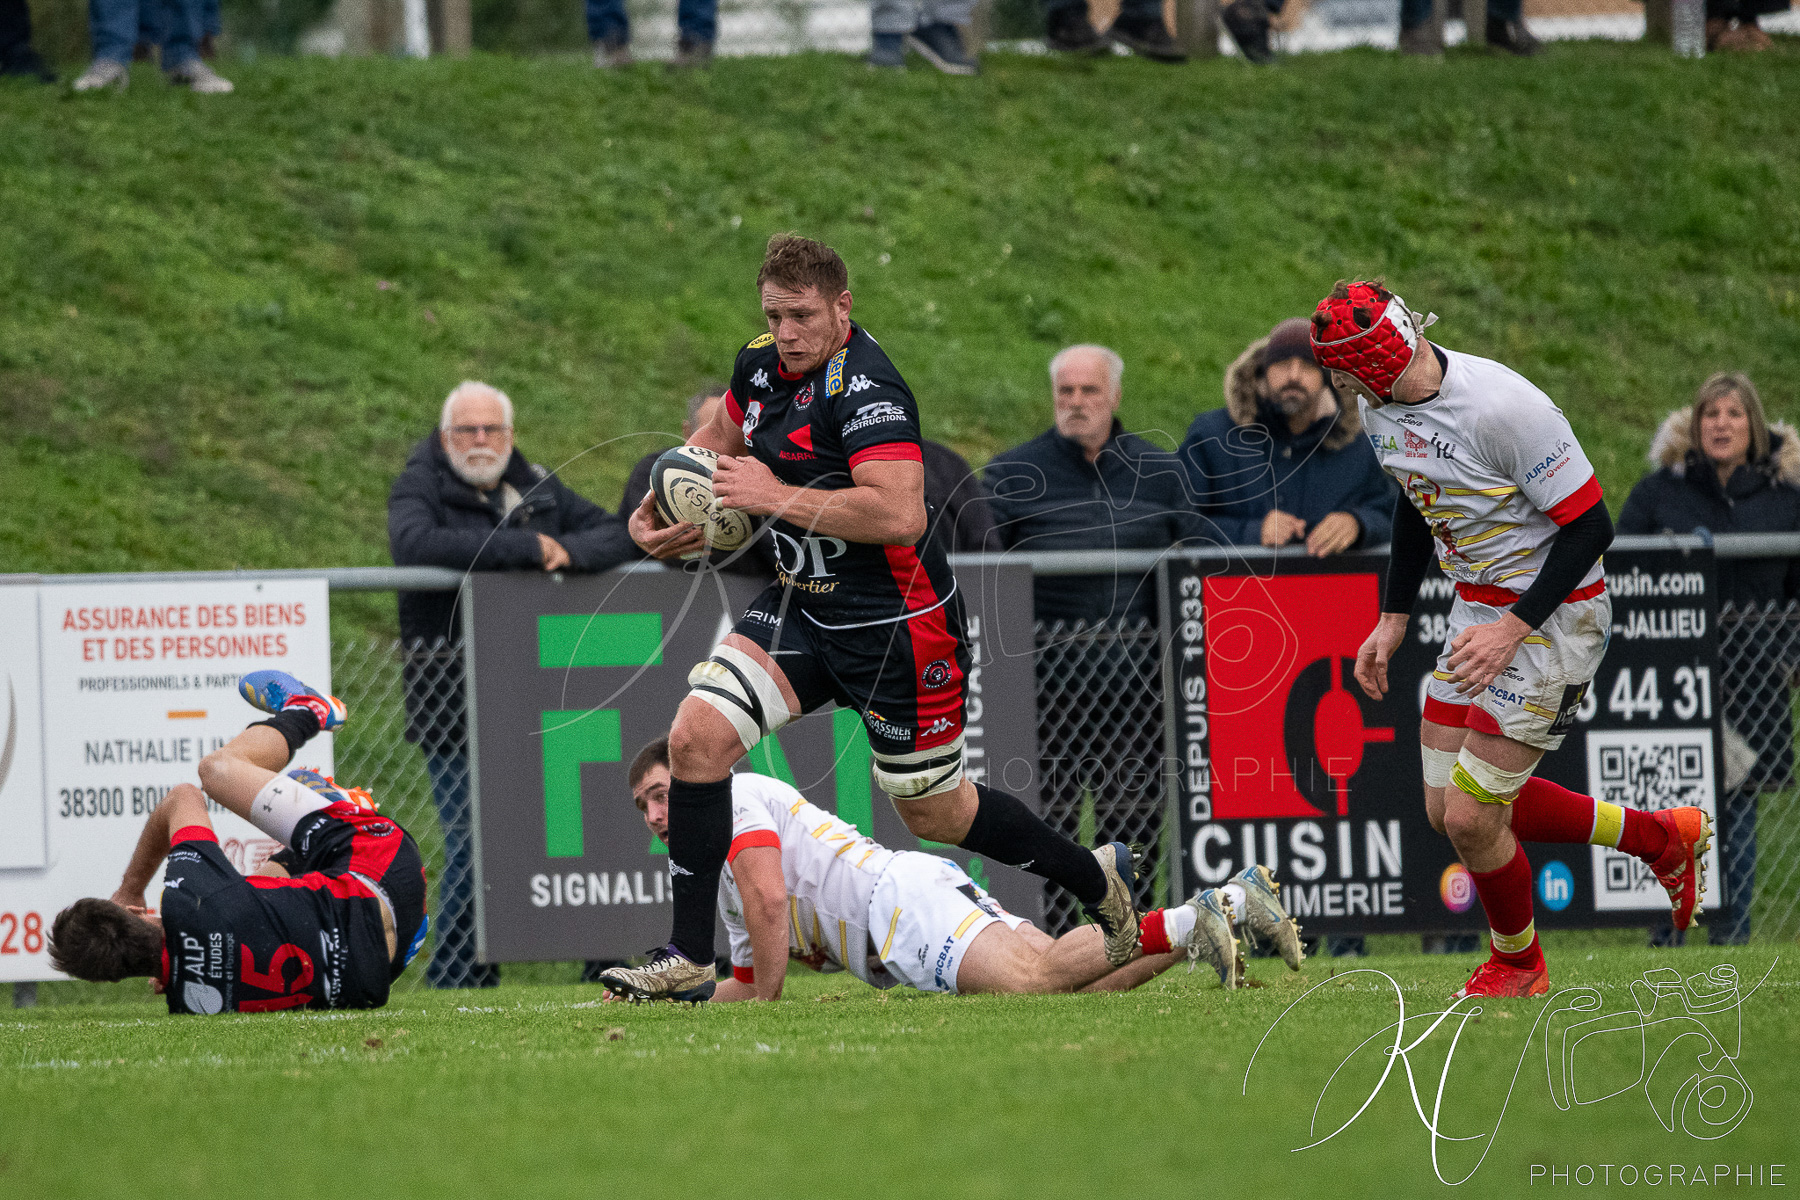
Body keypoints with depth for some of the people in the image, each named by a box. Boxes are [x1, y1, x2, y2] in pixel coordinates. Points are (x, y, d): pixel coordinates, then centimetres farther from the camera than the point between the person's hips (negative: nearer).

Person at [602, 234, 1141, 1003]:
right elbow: (722, 436, 26)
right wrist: (661, 508, 8)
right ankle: (689, 962, -6)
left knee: (933, 812, 6)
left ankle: (1097, 881, 32)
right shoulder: (761, 365, 3)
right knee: (696, 737, -11)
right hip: (801, 604, 8)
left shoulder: (864, 388, -23)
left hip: (893, 623, -8)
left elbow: (900, 515, -35)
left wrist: (775, 496, -28)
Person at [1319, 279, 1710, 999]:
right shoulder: (1378, 409, -2)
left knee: (1470, 818, -10)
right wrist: (1393, 619, 14)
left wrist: (1513, 630, -26)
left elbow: (1590, 527, -22)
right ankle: (1663, 839, 26)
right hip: (1477, 609, 9)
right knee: (1448, 810, 10)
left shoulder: (1503, 407, -28)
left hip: (1555, 615, -9)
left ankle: (1518, 966, 20)